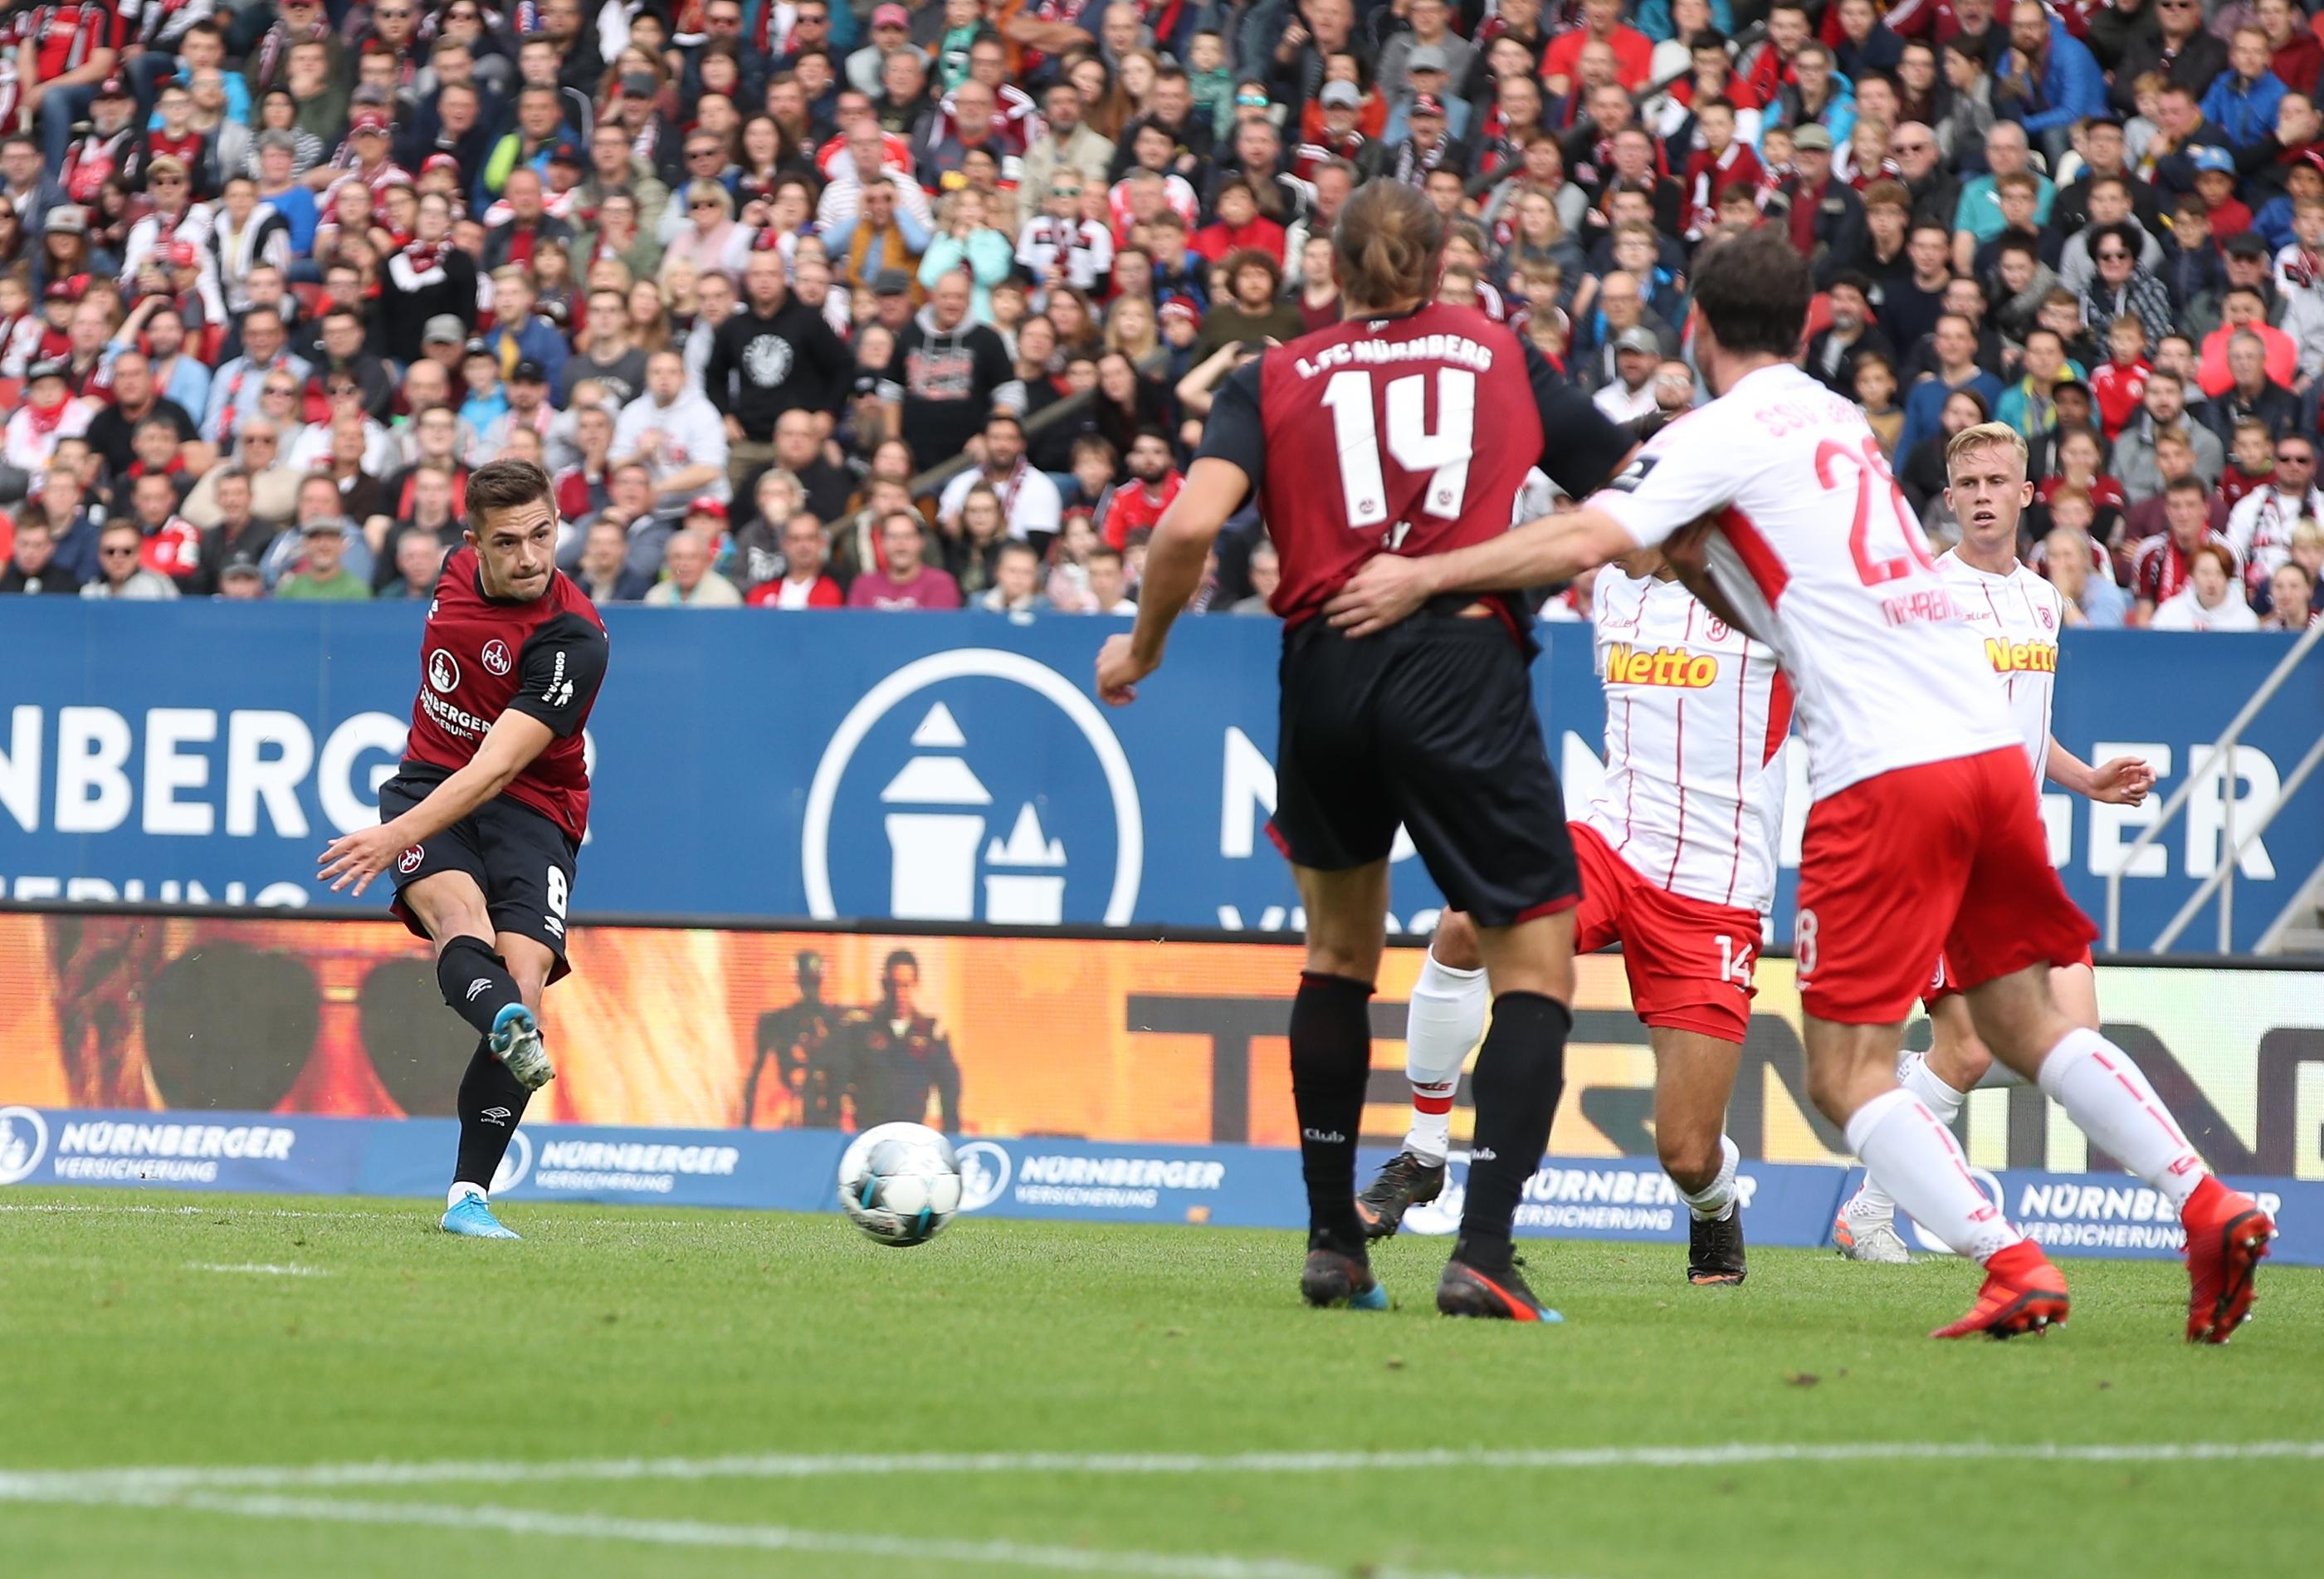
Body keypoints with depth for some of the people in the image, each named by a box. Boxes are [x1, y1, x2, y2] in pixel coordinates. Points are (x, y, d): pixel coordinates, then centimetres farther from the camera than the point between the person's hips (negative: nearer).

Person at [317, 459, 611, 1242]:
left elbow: (497, 768, -27)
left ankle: (468, 1195, -19)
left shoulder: (572, 640, -18)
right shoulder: (460, 573, 2)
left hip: (527, 809, -3)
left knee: (524, 977, -23)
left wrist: (399, 835, -37)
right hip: (430, 785, 4)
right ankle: (509, 1029, -64)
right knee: (460, 912, -30)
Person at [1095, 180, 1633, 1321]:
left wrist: (1143, 648, 12)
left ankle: (1333, 1239, 23)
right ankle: (1483, 1250, -13)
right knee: (1536, 964, 3)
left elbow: (1189, 527, -4)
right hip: (1464, 663, -2)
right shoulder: (1504, 358, 14)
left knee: (1340, 948, 24)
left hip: (1325, 670, 2)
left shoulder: (1273, 380, 12)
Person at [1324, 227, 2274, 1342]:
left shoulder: (1727, 434, -2)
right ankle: (2208, 1207, 4)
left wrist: (1423, 576, -12)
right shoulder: (1841, 422, 21)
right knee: (2026, 1027, 16)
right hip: (1988, 748, 7)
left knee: (1847, 1072, -2)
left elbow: (1585, 542, -15)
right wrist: (1695, 561, 15)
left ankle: (2012, 1268, -16)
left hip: (1886, 771, -7)